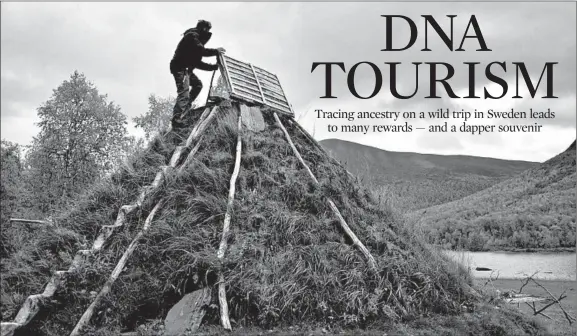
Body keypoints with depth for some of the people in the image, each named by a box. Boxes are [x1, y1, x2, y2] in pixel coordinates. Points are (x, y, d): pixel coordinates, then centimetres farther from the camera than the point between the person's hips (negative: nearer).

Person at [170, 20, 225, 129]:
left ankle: (185, 106, 15)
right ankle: (177, 119, -29)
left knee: (198, 84, 16)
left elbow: (198, 63, 22)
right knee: (183, 91, -20)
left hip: (186, 68, 10)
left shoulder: (197, 38, 24)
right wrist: (216, 51, -9)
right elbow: (201, 51, -22)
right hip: (180, 67, -10)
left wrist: (214, 67, 18)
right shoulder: (192, 36, -6)